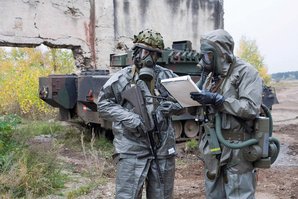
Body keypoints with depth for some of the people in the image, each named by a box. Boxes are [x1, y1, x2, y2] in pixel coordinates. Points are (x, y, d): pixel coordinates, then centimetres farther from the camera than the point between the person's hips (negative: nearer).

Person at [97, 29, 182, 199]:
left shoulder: (167, 76, 5)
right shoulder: (122, 78, -4)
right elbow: (103, 105, -3)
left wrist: (173, 106, -6)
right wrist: (127, 117, -16)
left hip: (164, 147, 4)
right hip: (132, 149, -3)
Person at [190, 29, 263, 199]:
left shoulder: (245, 72, -9)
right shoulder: (210, 75, 12)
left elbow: (251, 108, -21)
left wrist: (216, 99, -24)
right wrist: (192, 95, -3)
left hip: (237, 149, -7)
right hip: (212, 147, 7)